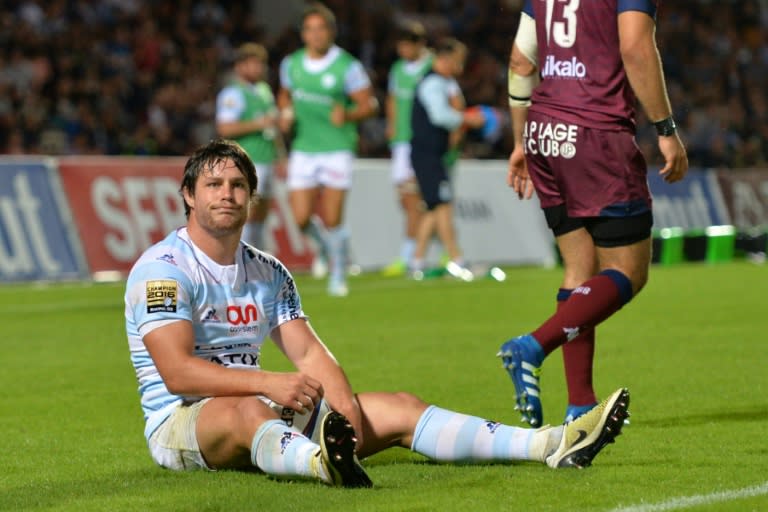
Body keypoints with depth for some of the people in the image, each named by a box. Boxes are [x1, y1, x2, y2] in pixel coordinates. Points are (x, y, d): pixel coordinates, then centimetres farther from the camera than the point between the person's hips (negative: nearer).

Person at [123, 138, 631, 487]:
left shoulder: (269, 272, 15)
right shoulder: (161, 268, -8)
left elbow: (309, 352, 7)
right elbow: (177, 372, -20)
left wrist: (344, 401, -15)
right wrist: (270, 383, -28)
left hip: (263, 409, 7)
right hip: (180, 422, -7)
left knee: (399, 410, -5)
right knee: (247, 411, -43)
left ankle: (553, 445, -15)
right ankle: (322, 464, -79)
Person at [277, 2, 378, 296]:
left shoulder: (347, 67, -9)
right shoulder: (291, 63, 4)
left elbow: (369, 104, -6)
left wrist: (348, 115, -25)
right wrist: (286, 113, 2)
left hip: (337, 149, -3)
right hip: (303, 149, 4)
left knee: (331, 220, -6)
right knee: (301, 219, -3)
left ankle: (338, 274, 14)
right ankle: (325, 245, 31)